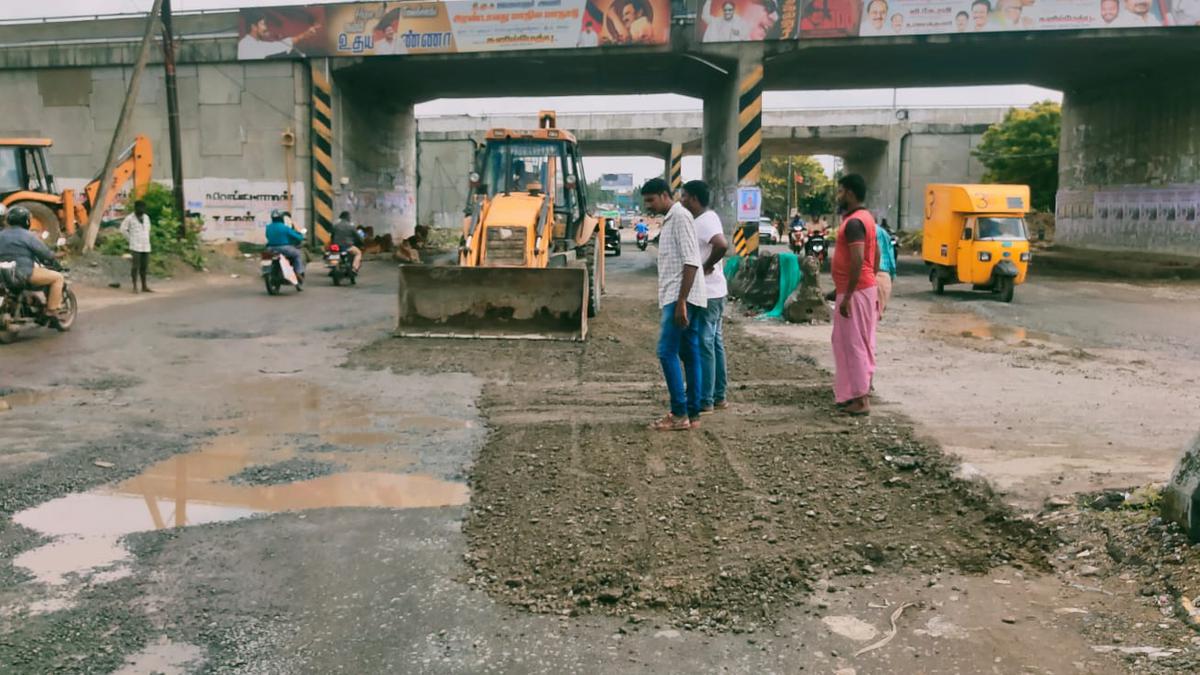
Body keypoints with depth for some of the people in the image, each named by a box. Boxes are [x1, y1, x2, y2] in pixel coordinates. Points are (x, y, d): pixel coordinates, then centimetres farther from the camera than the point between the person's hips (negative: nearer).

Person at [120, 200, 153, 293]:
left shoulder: (146, 217, 10)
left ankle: (144, 287, 14)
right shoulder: (129, 218, -7)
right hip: (135, 247, -5)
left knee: (144, 267, 8)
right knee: (135, 266, -4)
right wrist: (130, 240, 2)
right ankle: (135, 287, 1)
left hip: (146, 247, 5)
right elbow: (123, 229, 0)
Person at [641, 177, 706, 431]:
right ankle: (692, 414, 11)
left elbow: (691, 262, -19)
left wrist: (681, 301, -23)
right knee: (689, 354, 8)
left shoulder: (680, 217, -11)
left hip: (681, 298, -10)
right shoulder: (671, 219, 20)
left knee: (667, 352, -10)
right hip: (678, 298, 10)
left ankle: (680, 414, -6)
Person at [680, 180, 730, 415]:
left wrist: (706, 267, -21)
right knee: (715, 344, 14)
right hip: (714, 292, 10)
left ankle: (705, 401, -1)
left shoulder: (704, 221, -17)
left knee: (703, 346, -5)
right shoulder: (708, 218, 14)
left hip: (706, 294, -10)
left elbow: (722, 245, -34)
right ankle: (718, 397, 22)